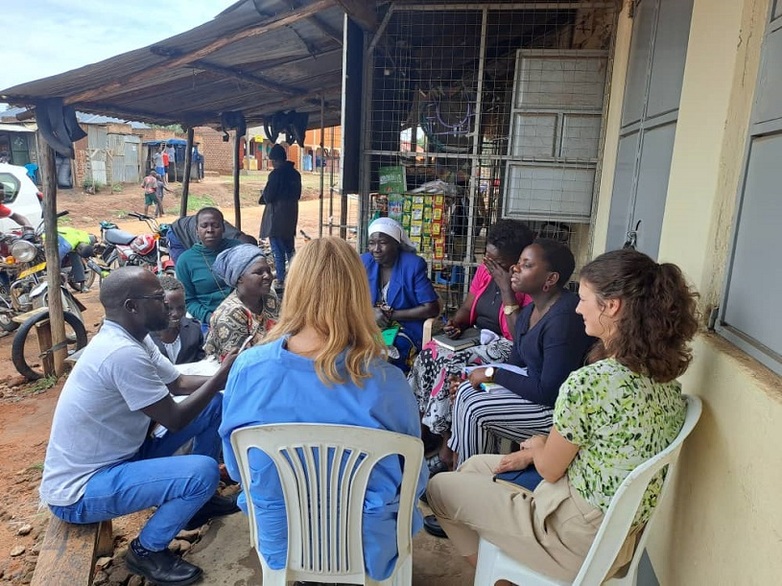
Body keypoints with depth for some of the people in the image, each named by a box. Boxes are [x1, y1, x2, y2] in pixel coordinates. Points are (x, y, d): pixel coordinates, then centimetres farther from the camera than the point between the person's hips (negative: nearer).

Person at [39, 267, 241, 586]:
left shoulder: (130, 338, 0)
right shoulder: (122, 352, -30)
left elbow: (179, 383, 8)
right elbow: (176, 419, -23)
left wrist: (226, 377, -6)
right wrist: (223, 374, -14)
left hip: (119, 454, 10)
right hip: (79, 490, -9)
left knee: (214, 404, 4)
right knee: (203, 472, -29)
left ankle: (199, 499, 21)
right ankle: (146, 551, -1)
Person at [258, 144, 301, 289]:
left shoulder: (276, 174, -15)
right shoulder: (295, 173, 7)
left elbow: (268, 196, -15)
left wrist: (263, 196, 6)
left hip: (276, 217, -7)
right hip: (291, 216, 7)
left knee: (278, 251, -1)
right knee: (289, 248, 18)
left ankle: (281, 281, 2)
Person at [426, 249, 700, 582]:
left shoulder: (588, 382, -30)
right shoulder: (662, 371, -4)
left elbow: (549, 468, -15)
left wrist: (535, 446, 6)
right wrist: (536, 452, 8)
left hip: (578, 538, -8)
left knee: (440, 487, 9)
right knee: (475, 466, 22)